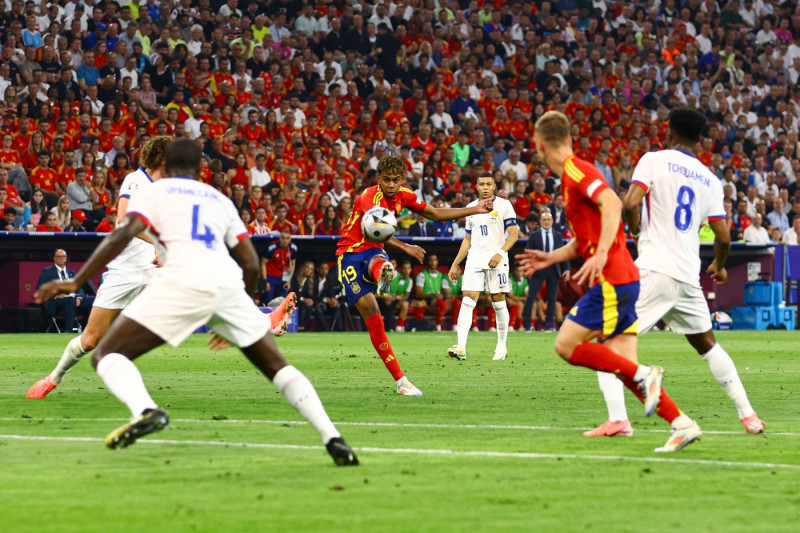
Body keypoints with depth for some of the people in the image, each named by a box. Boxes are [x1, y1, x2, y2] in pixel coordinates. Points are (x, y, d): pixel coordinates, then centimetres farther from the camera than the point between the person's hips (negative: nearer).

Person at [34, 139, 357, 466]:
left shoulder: (155, 192, 18)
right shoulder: (220, 200, 29)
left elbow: (123, 235, 0)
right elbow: (251, 264, 25)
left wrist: (76, 282, 0)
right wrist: (233, 322, 37)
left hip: (185, 279, -4)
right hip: (228, 281, 4)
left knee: (106, 355, 1)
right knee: (277, 366, 19)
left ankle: (145, 410, -30)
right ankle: (333, 438, 4)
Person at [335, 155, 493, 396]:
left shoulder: (403, 196, -1)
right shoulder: (370, 197, -24)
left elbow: (434, 214, 14)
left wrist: (475, 210, 11)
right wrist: (405, 247, -54)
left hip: (373, 252, 7)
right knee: (373, 319, -14)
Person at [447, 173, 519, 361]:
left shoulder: (504, 205, 1)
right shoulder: (471, 208, 16)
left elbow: (514, 234, -5)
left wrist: (500, 253, -20)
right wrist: (455, 264, 18)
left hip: (496, 261, -4)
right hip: (474, 260, 4)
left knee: (498, 302, 2)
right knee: (467, 301, -10)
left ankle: (502, 346, 16)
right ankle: (461, 347, -21)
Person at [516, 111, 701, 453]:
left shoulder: (576, 170, -9)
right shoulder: (570, 175, 21)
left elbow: (612, 203, -26)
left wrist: (601, 255, -32)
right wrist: (551, 258, 29)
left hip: (611, 280, -9)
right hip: (617, 281, 9)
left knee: (566, 345, -9)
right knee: (624, 366, 3)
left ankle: (643, 375, -13)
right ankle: (682, 424, -2)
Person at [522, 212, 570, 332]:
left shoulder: (558, 235, 10)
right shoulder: (534, 235, 4)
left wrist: (566, 268, 3)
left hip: (554, 269, 2)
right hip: (538, 268, -2)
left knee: (552, 298, 3)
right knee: (531, 297, -6)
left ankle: (549, 325, 10)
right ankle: (527, 324, 0)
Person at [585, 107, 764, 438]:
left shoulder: (654, 160, -1)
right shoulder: (710, 180, 13)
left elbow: (631, 203, -15)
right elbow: (723, 237, 10)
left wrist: (635, 229, 6)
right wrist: (719, 266, 30)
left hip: (654, 271, -5)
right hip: (689, 277, 5)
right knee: (707, 345, 24)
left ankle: (617, 420, -17)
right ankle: (748, 416, 21)